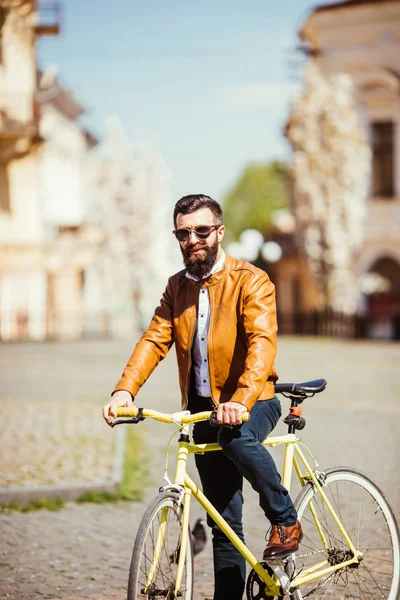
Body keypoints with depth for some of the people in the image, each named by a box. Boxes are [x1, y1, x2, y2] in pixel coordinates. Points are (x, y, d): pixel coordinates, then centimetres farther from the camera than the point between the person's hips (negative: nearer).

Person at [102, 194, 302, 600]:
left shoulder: (250, 281, -9)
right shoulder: (177, 287, 9)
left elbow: (262, 342, -23)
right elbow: (155, 339, -3)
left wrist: (241, 399, -40)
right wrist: (124, 390, -21)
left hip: (253, 402, -5)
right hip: (204, 406, 5)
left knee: (236, 438, -37)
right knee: (224, 523, 6)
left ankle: (285, 519, -17)